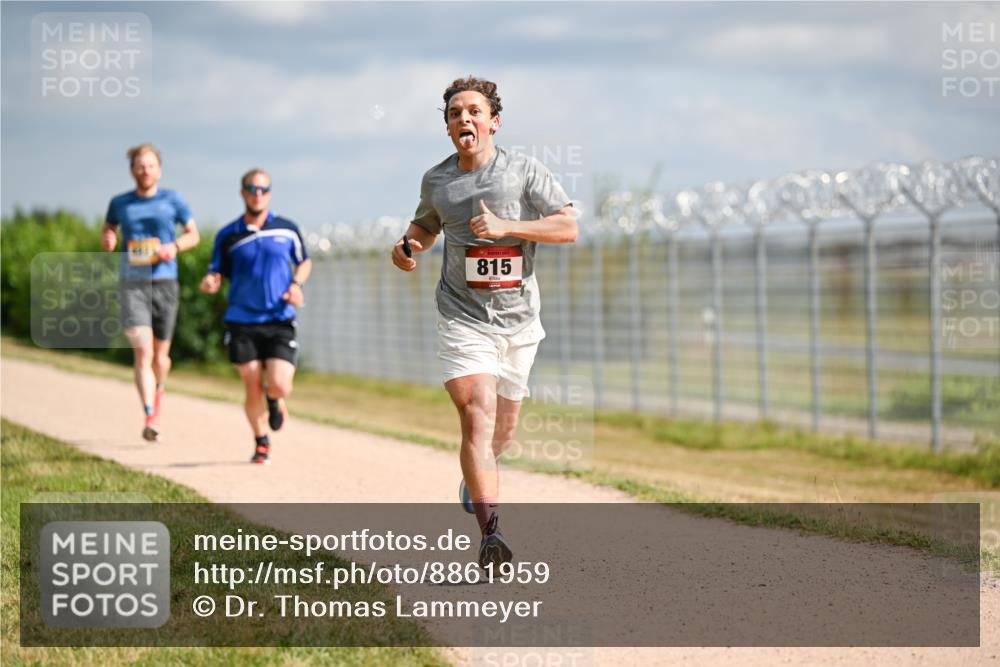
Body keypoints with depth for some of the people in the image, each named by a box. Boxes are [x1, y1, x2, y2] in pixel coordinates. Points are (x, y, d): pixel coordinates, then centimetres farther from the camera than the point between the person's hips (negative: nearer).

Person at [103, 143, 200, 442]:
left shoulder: (172, 200, 3)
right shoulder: (119, 203, 6)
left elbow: (193, 234, 11)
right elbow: (108, 230, 23)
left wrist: (175, 246, -9)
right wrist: (107, 240, -1)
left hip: (165, 283, 1)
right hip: (133, 284, -1)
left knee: (160, 354, 10)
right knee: (142, 351, -16)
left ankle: (159, 390, 43)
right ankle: (149, 417, -20)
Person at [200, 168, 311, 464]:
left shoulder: (287, 229, 5)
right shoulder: (228, 236, 3)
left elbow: (304, 262, 19)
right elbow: (217, 274, 8)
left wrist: (297, 284, -1)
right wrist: (209, 283, -16)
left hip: (279, 321, 0)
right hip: (242, 322, 0)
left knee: (279, 385, -13)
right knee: (252, 388, 0)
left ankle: (275, 400, 25)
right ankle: (261, 443, 22)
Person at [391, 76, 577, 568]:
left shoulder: (524, 171, -5)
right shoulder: (436, 181, 4)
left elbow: (569, 227, -11)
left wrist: (505, 226, -21)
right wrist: (409, 245, 1)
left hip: (518, 319, 1)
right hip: (463, 319, -1)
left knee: (504, 425, 14)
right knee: (477, 416, -19)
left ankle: (475, 475, 50)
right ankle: (491, 532, -28)